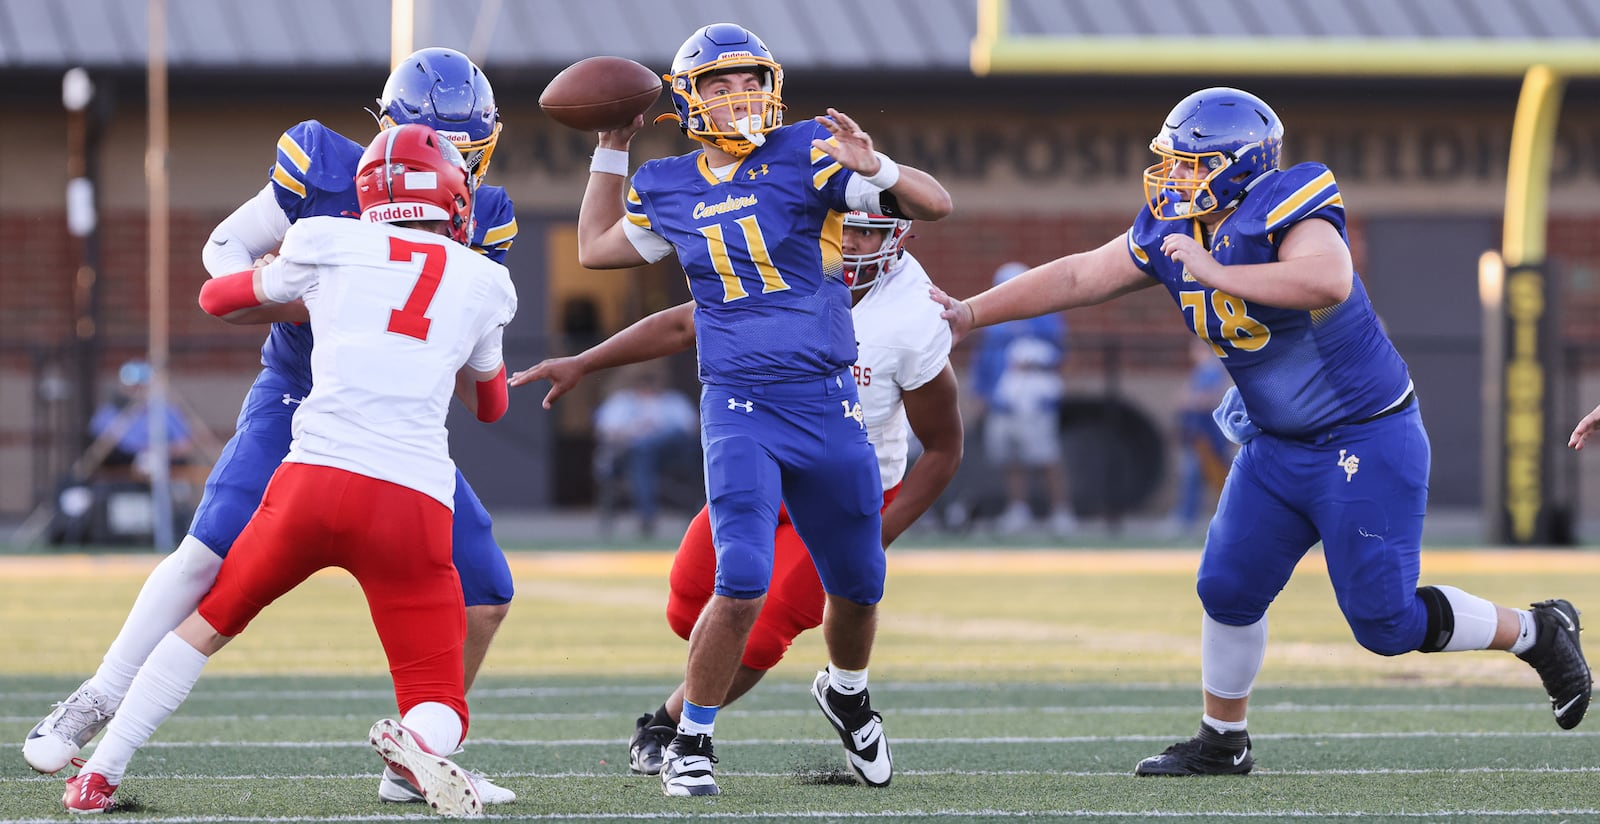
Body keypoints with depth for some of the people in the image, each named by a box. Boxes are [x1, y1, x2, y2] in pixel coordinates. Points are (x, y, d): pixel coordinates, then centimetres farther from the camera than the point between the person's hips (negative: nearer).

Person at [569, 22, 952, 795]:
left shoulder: (805, 153, -4)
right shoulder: (669, 188, 5)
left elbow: (934, 204, -7)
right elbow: (595, 248, 24)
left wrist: (872, 169, -26)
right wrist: (612, 148, 19)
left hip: (828, 404, 1)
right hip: (740, 408, -1)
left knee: (857, 587, 14)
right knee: (742, 585, -18)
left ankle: (846, 693, 47)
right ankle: (690, 743, -2)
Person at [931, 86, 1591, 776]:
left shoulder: (1288, 216, -23)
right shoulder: (1173, 231, 2)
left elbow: (1329, 281, -45)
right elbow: (1076, 278, 12)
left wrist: (1215, 273, -37)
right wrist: (971, 313, 12)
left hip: (1365, 441, -8)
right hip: (1278, 446, 8)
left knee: (1385, 621, -7)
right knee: (1228, 589, 5)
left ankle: (1536, 633, 15)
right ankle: (1221, 743, 24)